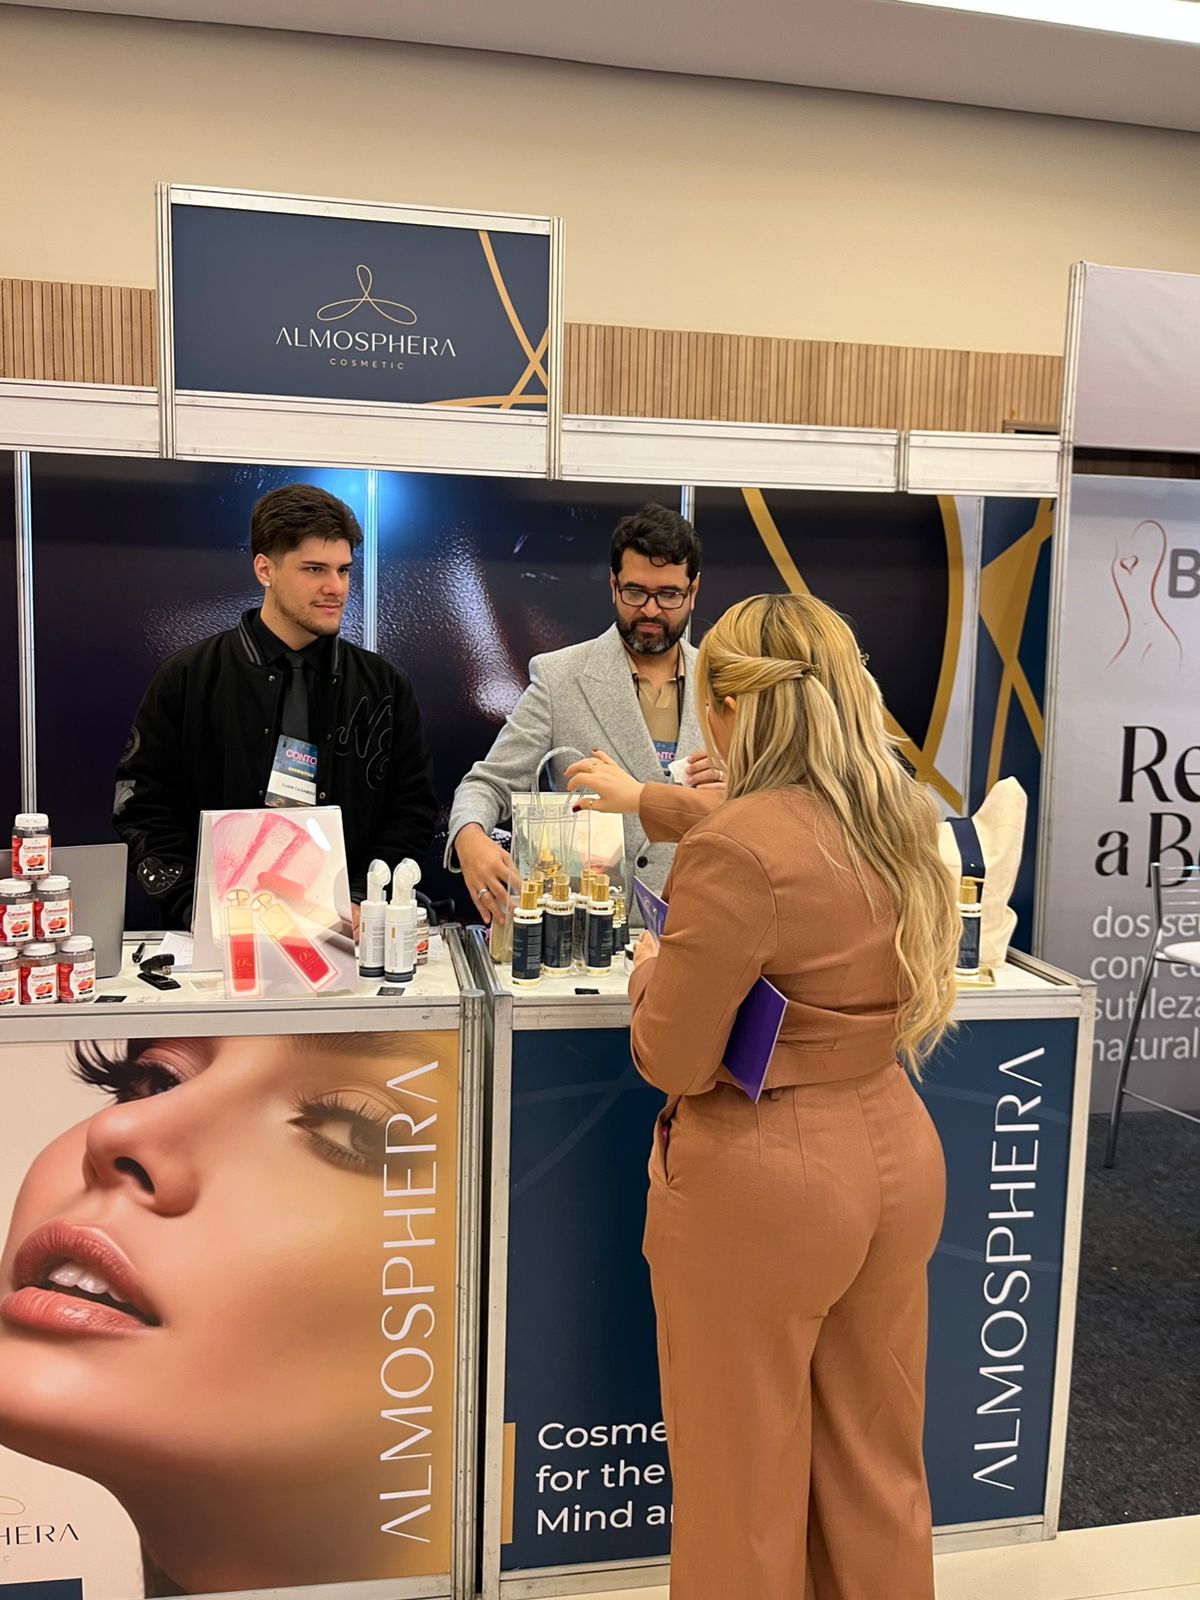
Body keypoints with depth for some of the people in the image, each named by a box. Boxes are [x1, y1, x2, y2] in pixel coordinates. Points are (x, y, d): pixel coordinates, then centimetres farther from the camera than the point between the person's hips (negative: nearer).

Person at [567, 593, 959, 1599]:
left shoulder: (732, 854, -24)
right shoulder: (902, 817, 1)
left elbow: (674, 1063, -19)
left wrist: (652, 975, 2)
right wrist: (643, 801, 34)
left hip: (763, 1185, -7)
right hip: (895, 1155, 8)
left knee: (746, 1483, 15)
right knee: (879, 1466, 24)